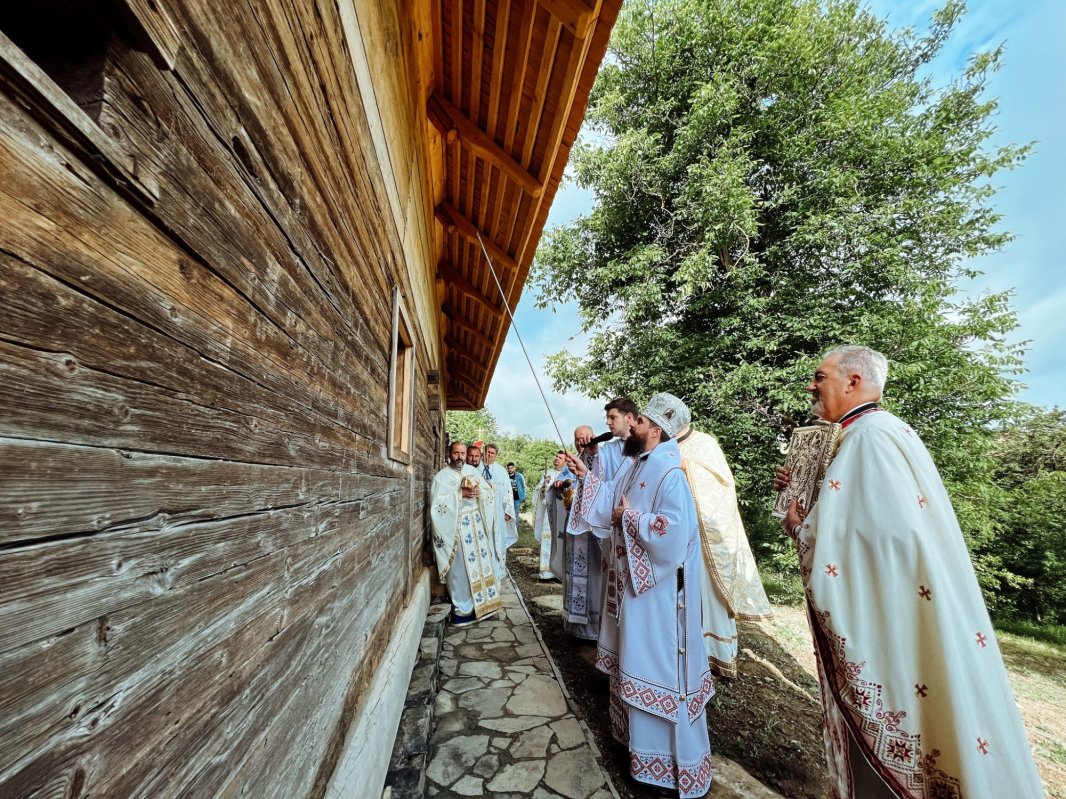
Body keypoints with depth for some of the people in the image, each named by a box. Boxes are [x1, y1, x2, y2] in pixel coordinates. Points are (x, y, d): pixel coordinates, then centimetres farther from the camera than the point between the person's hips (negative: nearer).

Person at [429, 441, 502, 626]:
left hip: (477, 524, 5)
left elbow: (489, 493, 8)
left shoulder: (473, 471, 9)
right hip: (457, 527, -5)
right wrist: (460, 494, -21)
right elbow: (438, 504, -16)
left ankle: (482, 601, 25)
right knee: (461, 568, 0)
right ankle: (462, 609, 12)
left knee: (481, 561, 10)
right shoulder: (441, 477, -5)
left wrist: (479, 491, -13)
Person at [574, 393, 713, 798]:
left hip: (657, 588, -9)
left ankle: (671, 758, 27)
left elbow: (673, 530, -34)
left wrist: (629, 517, -22)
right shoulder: (634, 465, 6)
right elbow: (613, 501, 13)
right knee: (634, 655, 24)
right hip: (631, 580, 9)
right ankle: (637, 728, 46)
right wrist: (585, 475, 11)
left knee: (656, 663, 6)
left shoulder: (669, 472, -24)